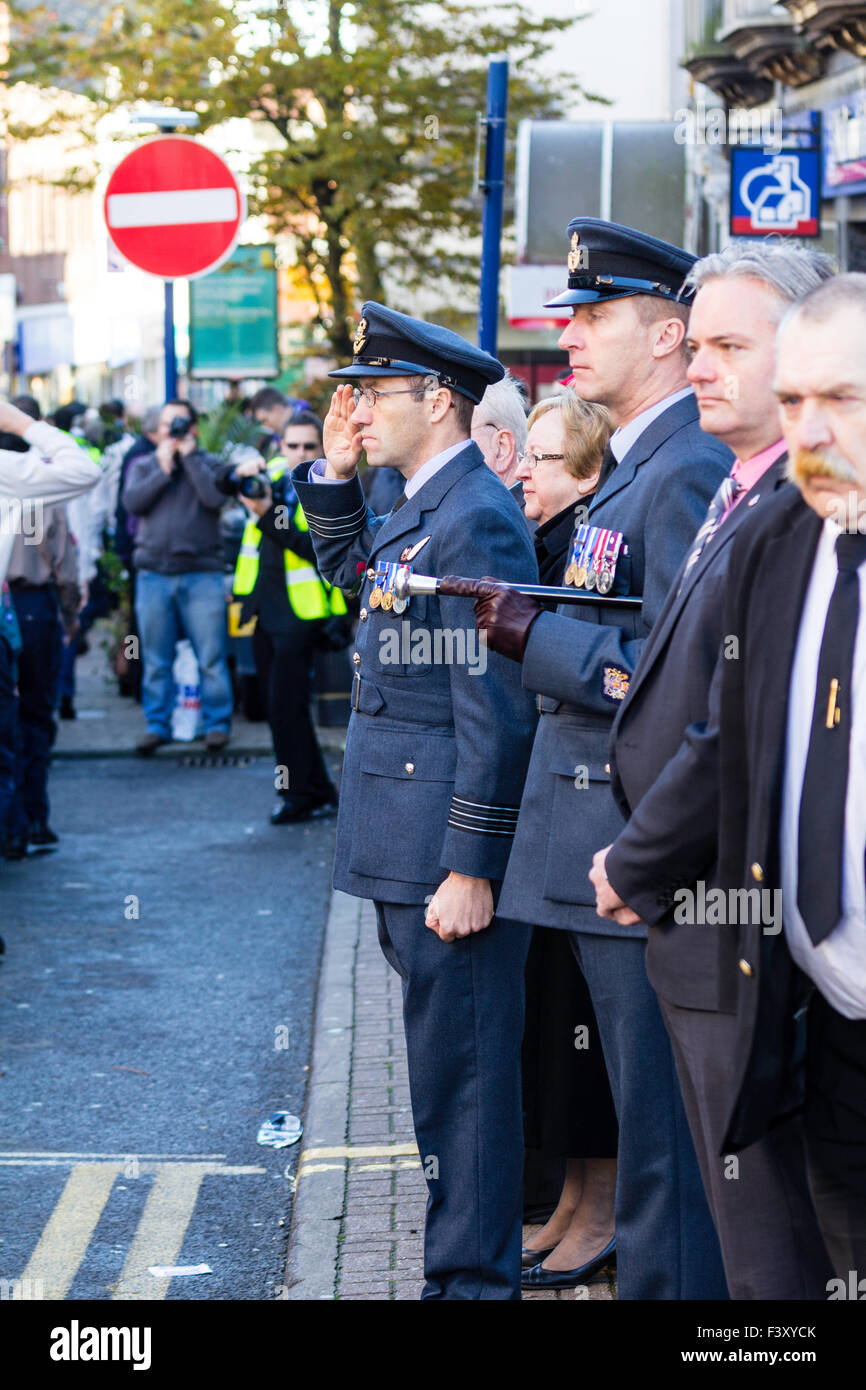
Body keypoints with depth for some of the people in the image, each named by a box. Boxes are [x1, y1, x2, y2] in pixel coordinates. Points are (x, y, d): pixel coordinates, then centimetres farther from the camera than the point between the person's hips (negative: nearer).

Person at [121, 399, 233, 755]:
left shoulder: (207, 464, 9)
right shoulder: (142, 465, 15)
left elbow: (215, 497, -11)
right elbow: (132, 501, -2)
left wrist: (189, 456, -6)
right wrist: (163, 469, -5)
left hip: (202, 575, -2)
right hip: (154, 574, 2)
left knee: (211, 656, -5)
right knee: (155, 660, 4)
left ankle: (217, 723, 4)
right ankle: (157, 725, 13)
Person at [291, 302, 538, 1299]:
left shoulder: (475, 521, -19)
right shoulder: (421, 510, 12)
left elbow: (496, 717, -22)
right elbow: (349, 570, 33)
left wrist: (471, 870, -22)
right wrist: (333, 472, 16)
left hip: (448, 859, -10)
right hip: (408, 852, 10)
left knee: (460, 1077, -1)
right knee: (445, 1065, 19)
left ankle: (473, 1278, 8)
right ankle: (469, 1261, 31)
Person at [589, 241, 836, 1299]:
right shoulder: (742, 495, 14)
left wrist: (635, 866, -12)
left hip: (743, 932, -10)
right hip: (699, 915, 10)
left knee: (768, 1238, 0)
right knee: (747, 1213, 20)